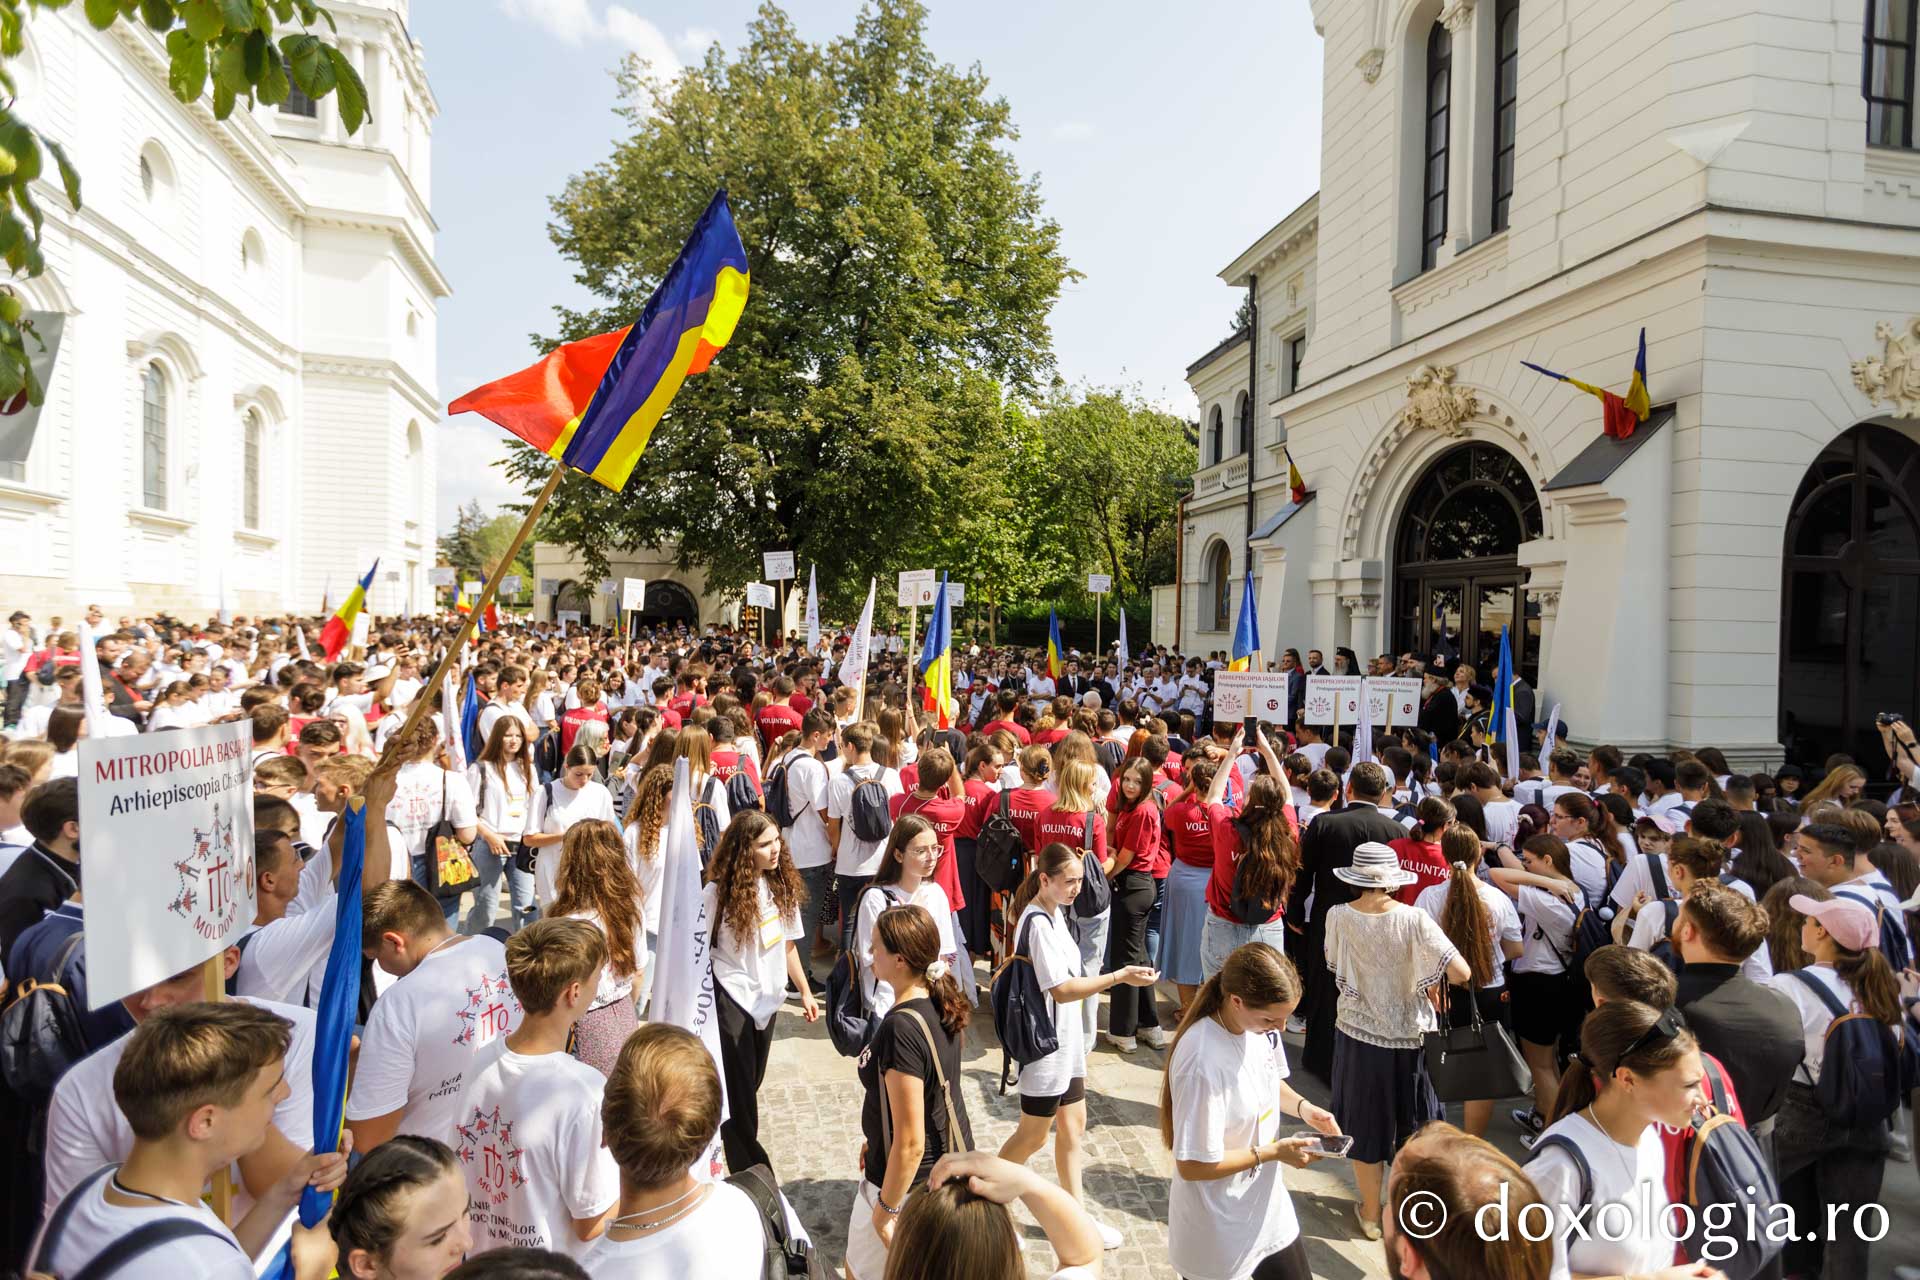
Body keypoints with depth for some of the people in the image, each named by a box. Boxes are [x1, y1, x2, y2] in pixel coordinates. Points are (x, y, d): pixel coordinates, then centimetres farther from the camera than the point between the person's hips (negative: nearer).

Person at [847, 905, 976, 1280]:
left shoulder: (902, 1028, -31)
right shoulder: (939, 1005, -5)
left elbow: (910, 1143, -27)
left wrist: (886, 1210, -15)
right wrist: (879, 1140, 19)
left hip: (911, 1179, -8)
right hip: (954, 1155, 8)